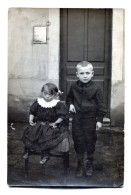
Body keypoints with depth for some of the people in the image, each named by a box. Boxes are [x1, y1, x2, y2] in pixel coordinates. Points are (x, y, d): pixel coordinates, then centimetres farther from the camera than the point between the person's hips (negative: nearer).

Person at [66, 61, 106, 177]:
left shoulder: (95, 89, -10)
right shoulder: (74, 87, -1)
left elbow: (100, 105, -4)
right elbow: (69, 97, 19)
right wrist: (70, 104, -2)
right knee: (78, 141, 8)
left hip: (90, 119, -2)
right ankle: (80, 164, 24)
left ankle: (90, 164, 28)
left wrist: (99, 120, -5)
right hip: (77, 118, 2)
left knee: (90, 141, 9)